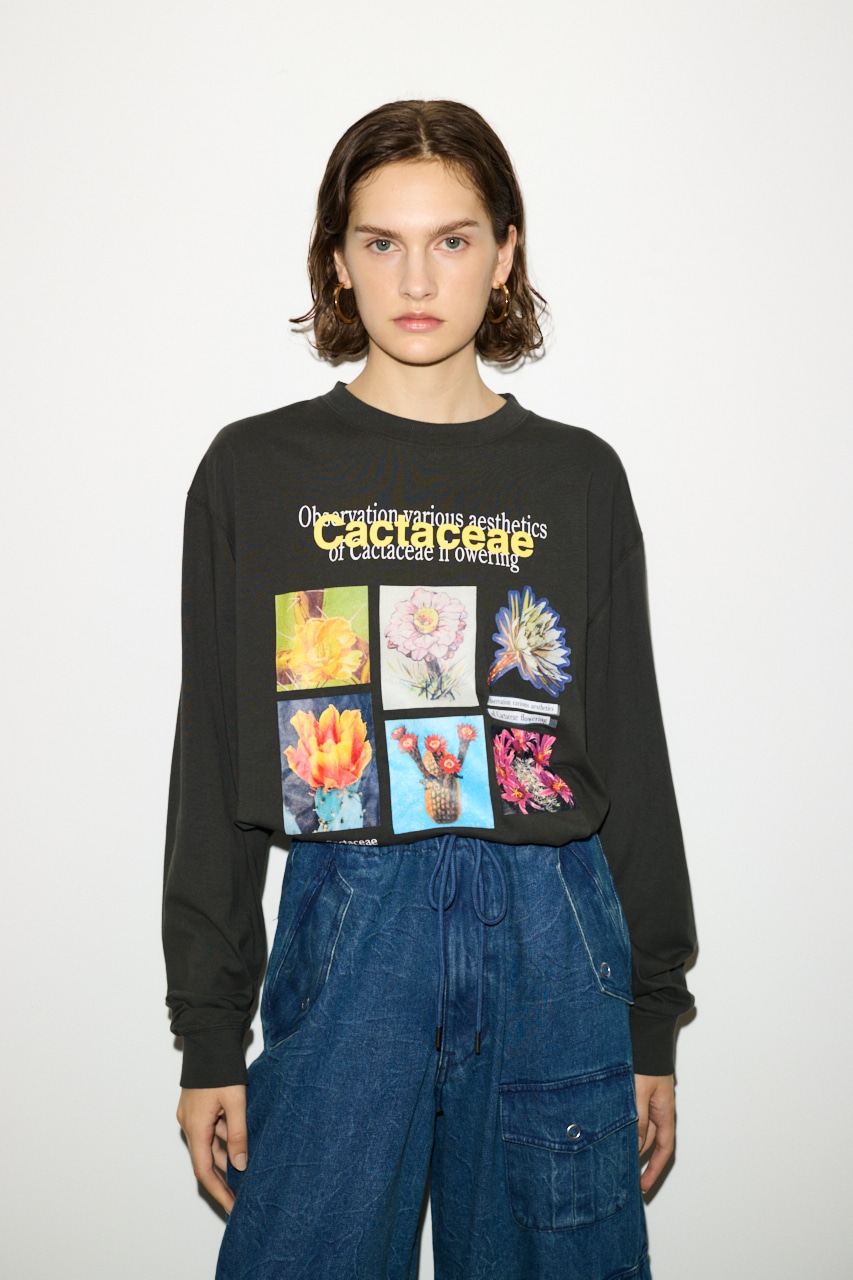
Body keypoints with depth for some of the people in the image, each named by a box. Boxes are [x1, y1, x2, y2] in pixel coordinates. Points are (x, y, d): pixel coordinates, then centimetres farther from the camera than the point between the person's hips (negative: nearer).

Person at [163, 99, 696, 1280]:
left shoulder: (578, 477, 6)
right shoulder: (256, 471, 3)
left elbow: (631, 756, 8)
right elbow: (214, 766, 4)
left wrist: (654, 1025, 8)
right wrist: (209, 1038, 1)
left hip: (553, 931, 2)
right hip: (346, 929, -1)